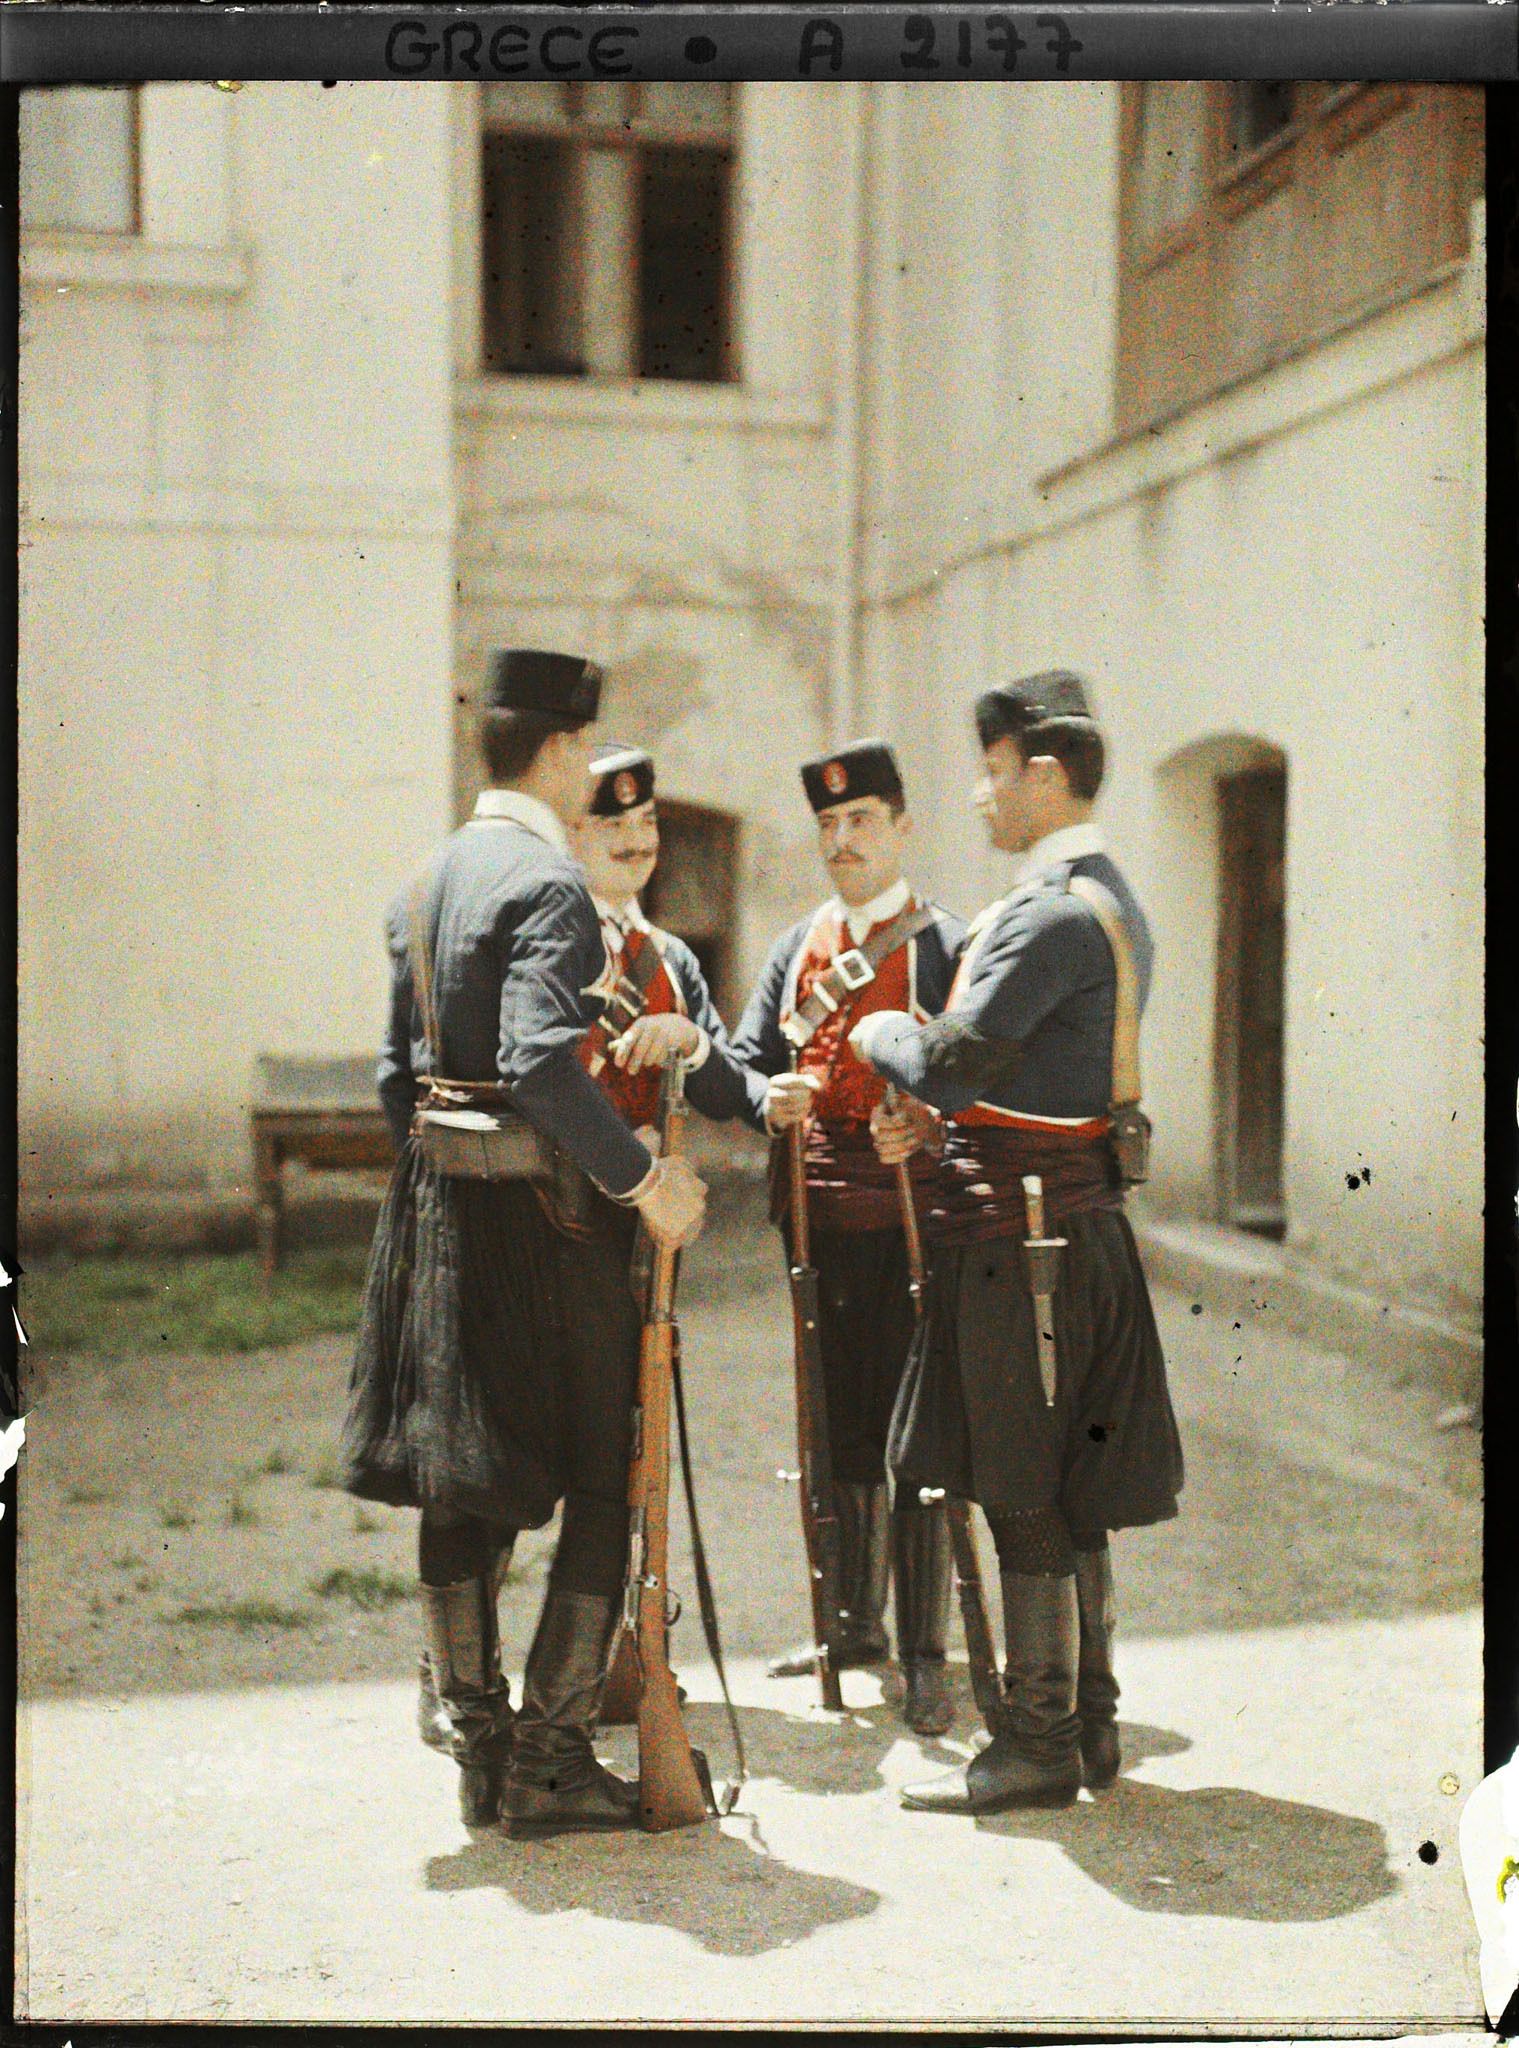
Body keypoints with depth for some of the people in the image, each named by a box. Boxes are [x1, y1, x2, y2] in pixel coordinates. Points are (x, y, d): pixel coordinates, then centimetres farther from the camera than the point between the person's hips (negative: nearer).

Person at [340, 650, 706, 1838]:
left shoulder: (430, 882, 14)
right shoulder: (547, 883, -14)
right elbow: (541, 1061, -27)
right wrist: (647, 1180, -21)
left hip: (440, 1204, 9)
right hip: (540, 1209, -9)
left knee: (464, 1485, 12)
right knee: (604, 1478, 0)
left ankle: (480, 1747, 21)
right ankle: (549, 1758, 1)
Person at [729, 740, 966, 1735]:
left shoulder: (946, 944, -2)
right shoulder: (797, 947, 15)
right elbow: (747, 1058, 12)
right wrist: (771, 1098, -10)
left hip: (912, 1216, -6)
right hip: (821, 1216, 6)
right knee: (841, 1422, 14)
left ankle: (925, 1654, 4)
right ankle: (858, 1622, 29)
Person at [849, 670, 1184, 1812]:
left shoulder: (1052, 911, -18)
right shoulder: (1115, 903, 15)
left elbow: (950, 1064, -23)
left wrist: (882, 1036, -2)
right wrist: (934, 1117, 10)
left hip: (1023, 1238, -10)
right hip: (1085, 1225, 10)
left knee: (1027, 1502, -1)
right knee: (1072, 1499, 16)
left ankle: (1040, 1749, 7)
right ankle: (1089, 1726, 25)